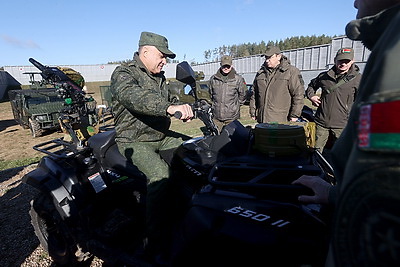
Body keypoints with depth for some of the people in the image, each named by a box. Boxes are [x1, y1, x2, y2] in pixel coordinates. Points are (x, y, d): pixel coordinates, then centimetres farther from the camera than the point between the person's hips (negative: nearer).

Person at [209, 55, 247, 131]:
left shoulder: (238, 79, -2)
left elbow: (243, 95, 10)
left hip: (232, 117, -2)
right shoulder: (213, 79, 6)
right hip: (216, 117, 3)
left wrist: (236, 105, 10)